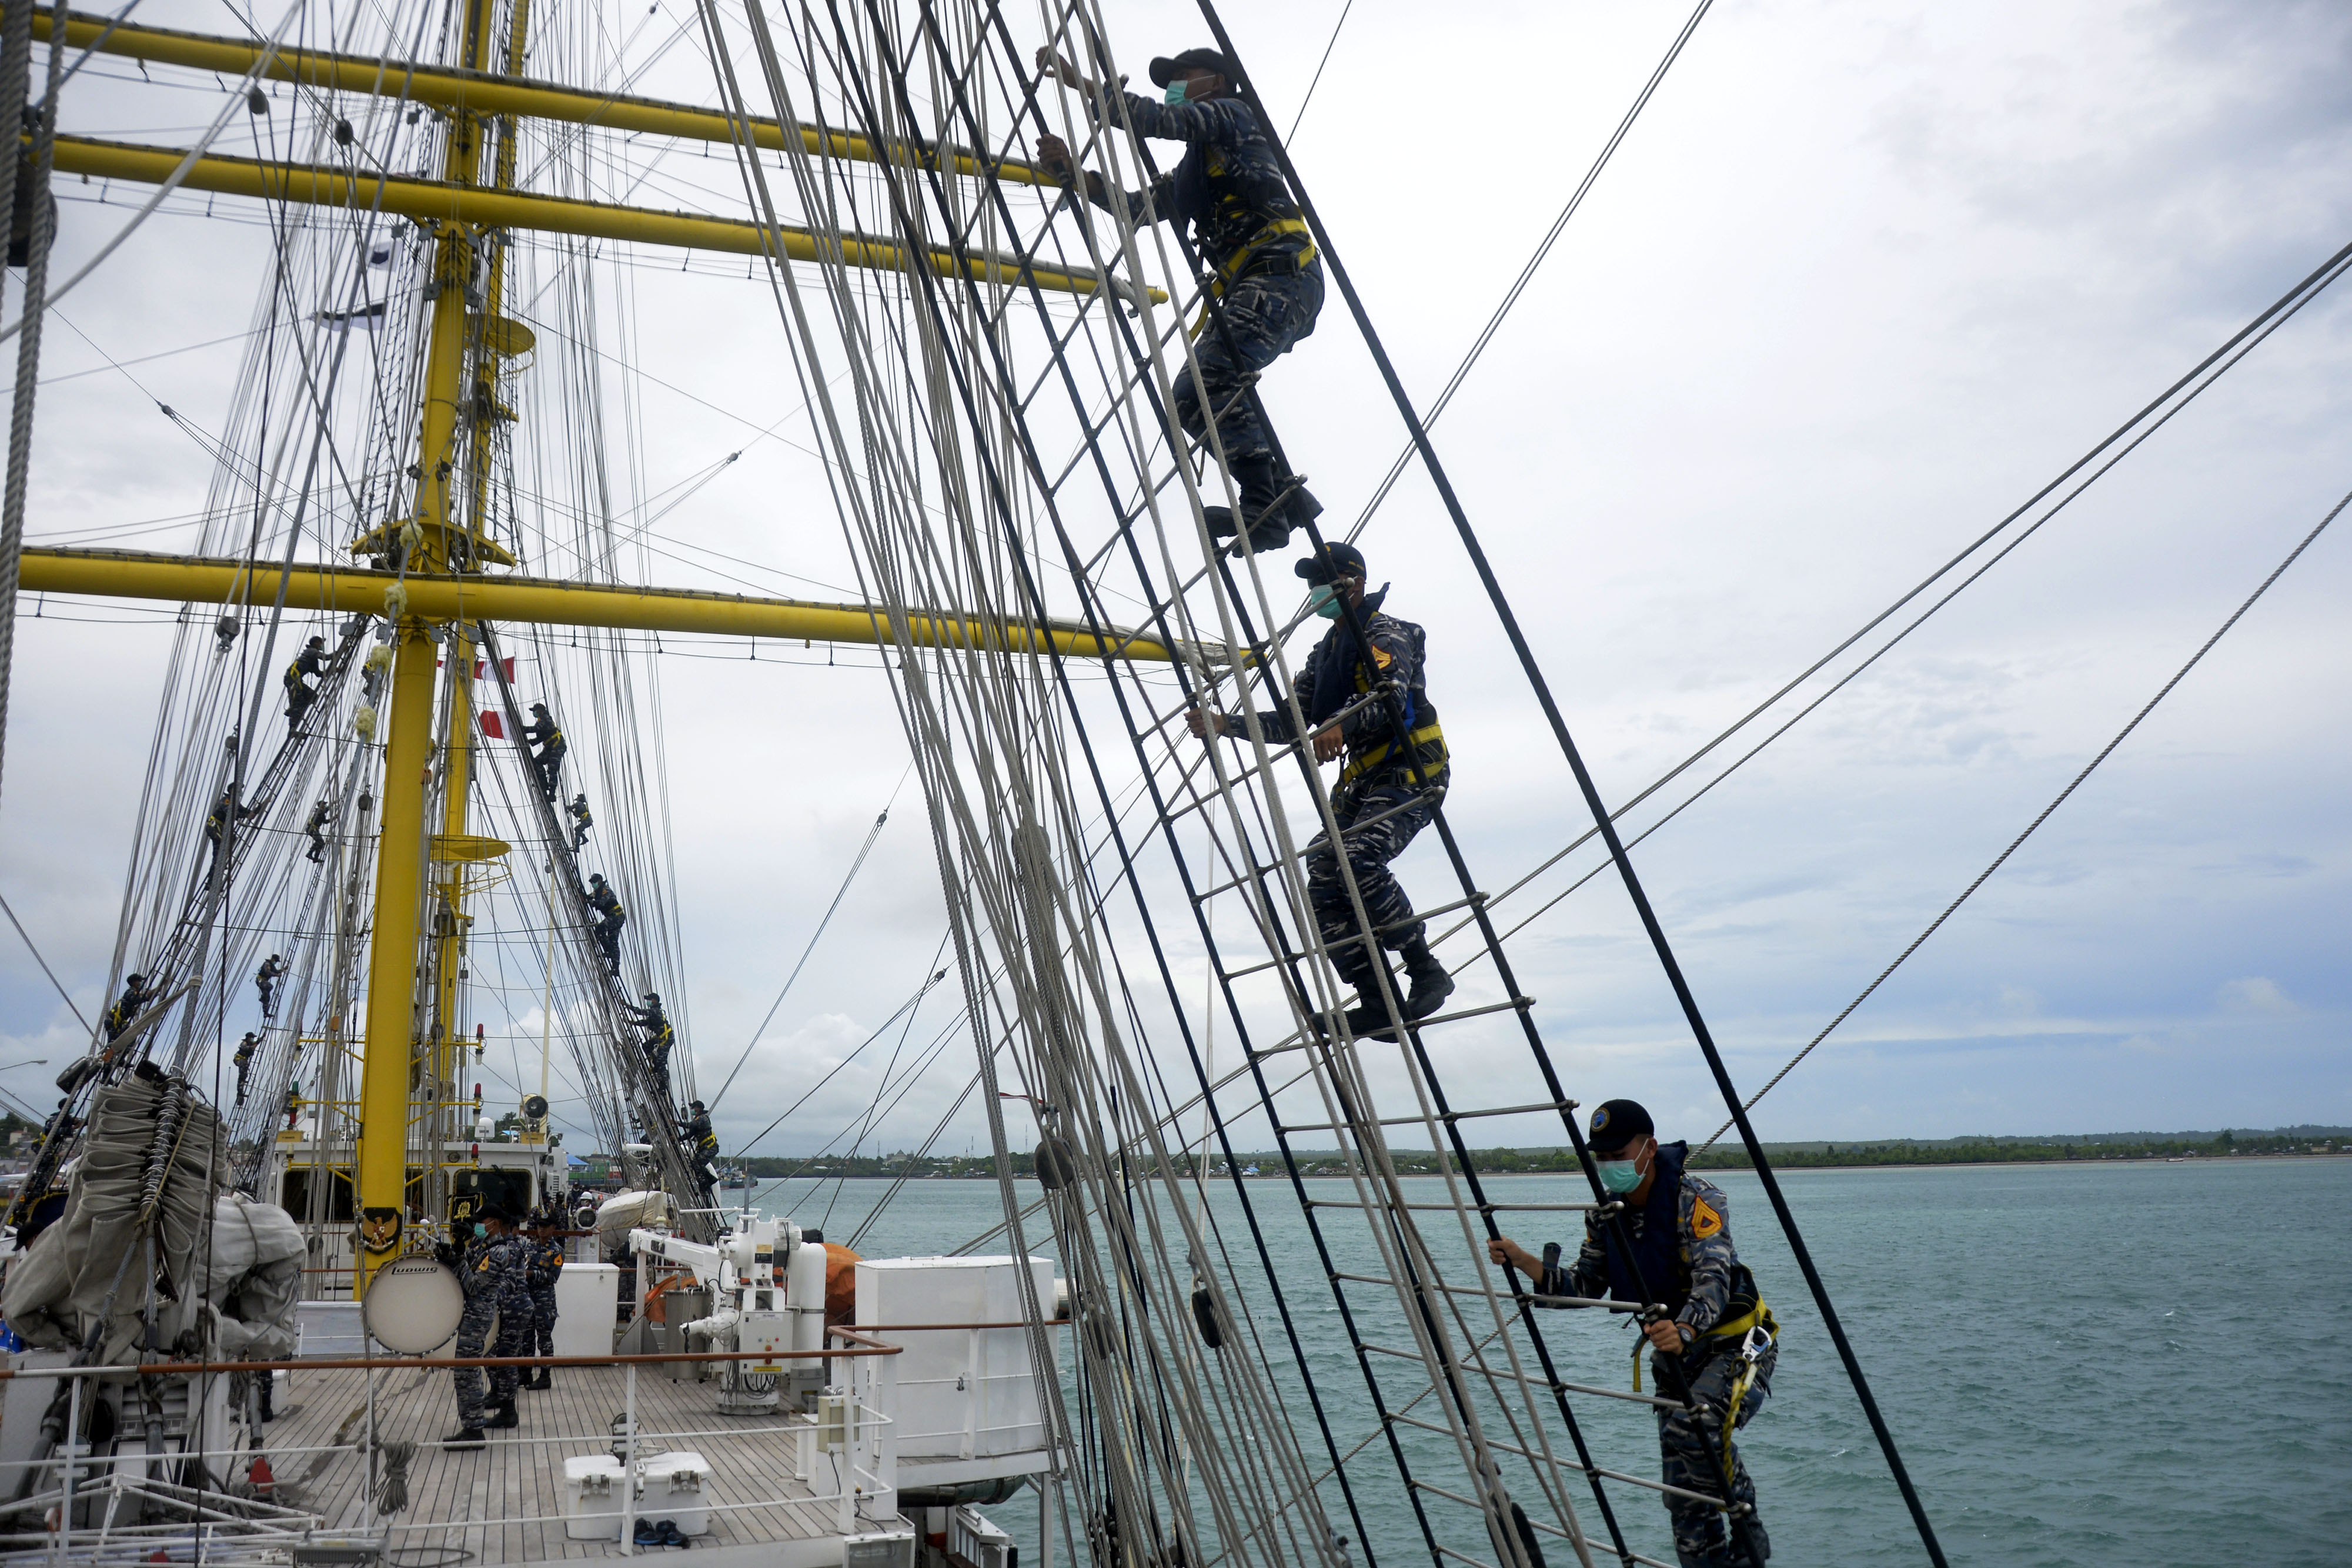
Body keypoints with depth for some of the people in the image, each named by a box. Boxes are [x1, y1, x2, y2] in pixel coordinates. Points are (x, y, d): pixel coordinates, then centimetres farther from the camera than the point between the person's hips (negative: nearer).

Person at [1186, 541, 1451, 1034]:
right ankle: (1377, 1003, -4)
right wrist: (1227, 724, 6)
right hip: (1361, 780, 8)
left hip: (1411, 771, -8)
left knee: (1359, 860, -29)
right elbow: (1290, 721, 17)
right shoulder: (1325, 652, 21)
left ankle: (1427, 973, -17)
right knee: (1323, 881, -8)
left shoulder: (1386, 634, -5)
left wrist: (1341, 724, -42)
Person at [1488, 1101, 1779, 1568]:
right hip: (1678, 1353, 7)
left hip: (1738, 1342, -6)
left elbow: (1713, 1280, -34)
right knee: (1685, 1488, 4)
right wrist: (1523, 1261, -15)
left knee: (1693, 1425, -32)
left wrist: (1685, 1330, -53)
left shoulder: (1697, 1199, -22)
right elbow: (1584, 1285, -1)